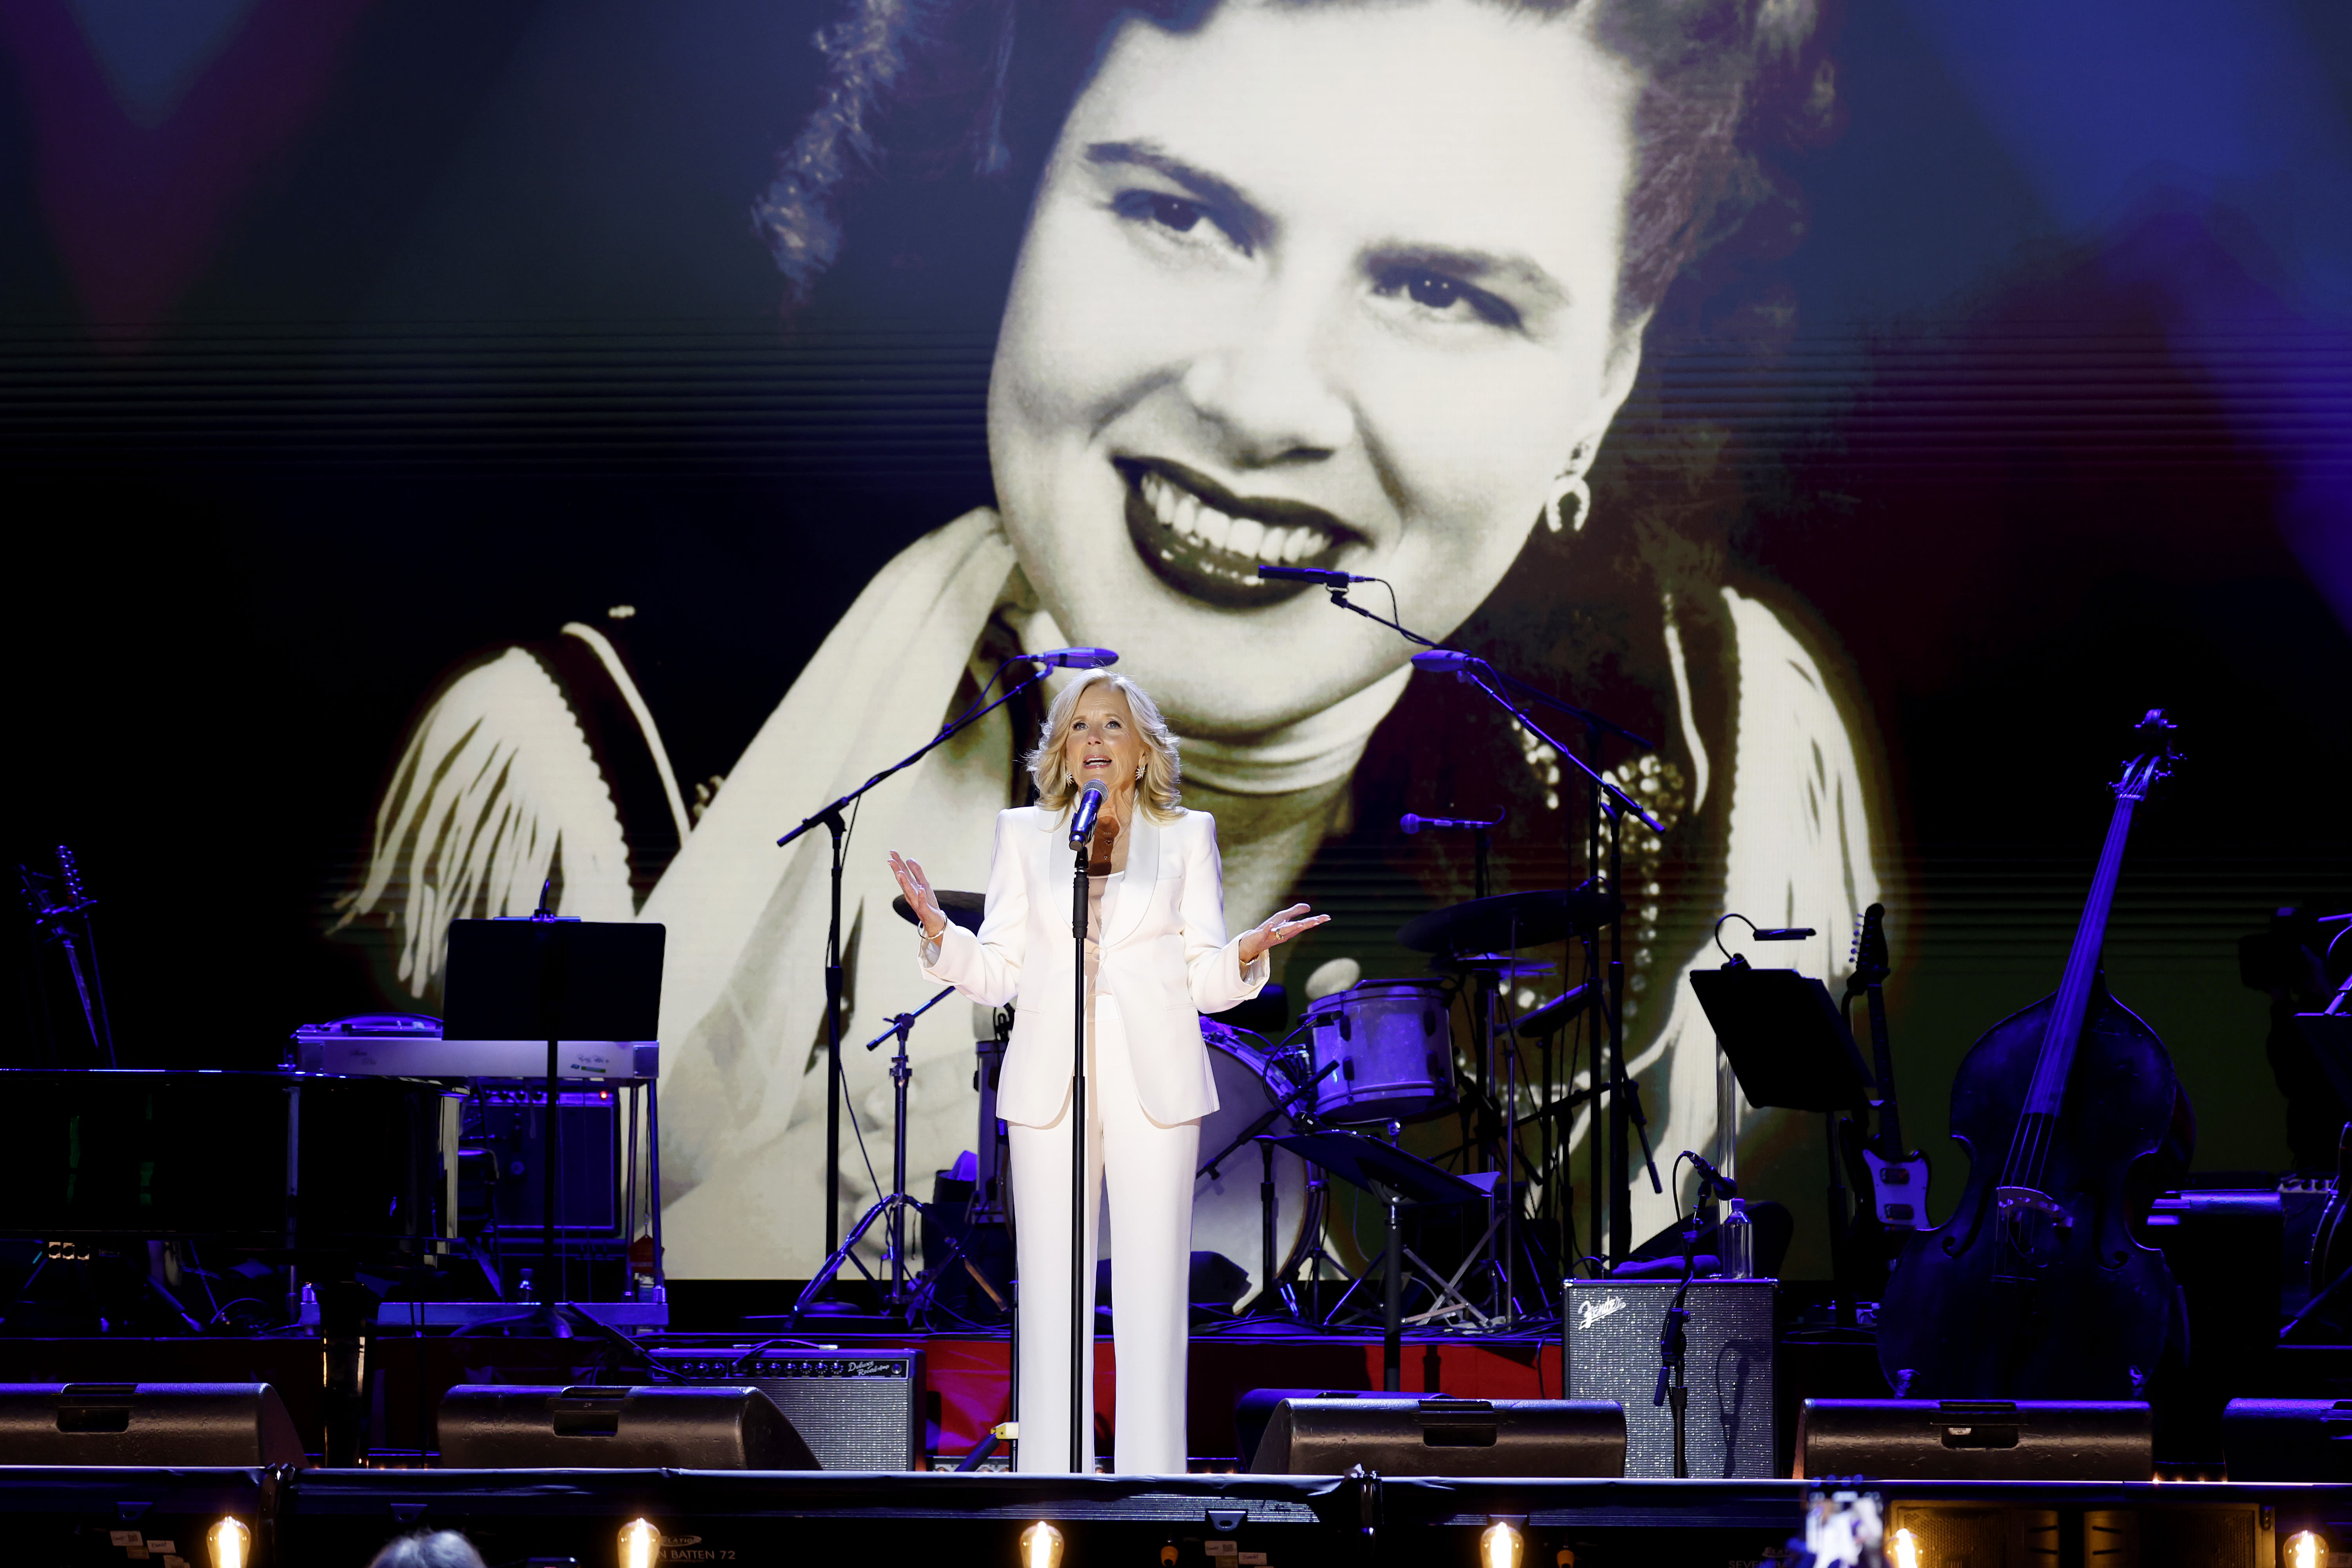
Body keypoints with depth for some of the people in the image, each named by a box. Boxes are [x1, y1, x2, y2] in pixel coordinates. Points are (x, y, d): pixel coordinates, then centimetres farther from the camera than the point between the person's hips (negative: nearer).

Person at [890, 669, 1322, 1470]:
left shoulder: (1186, 836, 9)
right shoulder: (1024, 835, 10)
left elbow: (1206, 981, 6)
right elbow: (997, 975, 6)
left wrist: (1247, 953, -15)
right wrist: (936, 928, -10)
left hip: (1154, 1082, -1)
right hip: (1049, 1084, 1)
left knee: (1153, 1292, -4)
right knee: (1051, 1292, -1)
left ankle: (1153, 1479, -1)